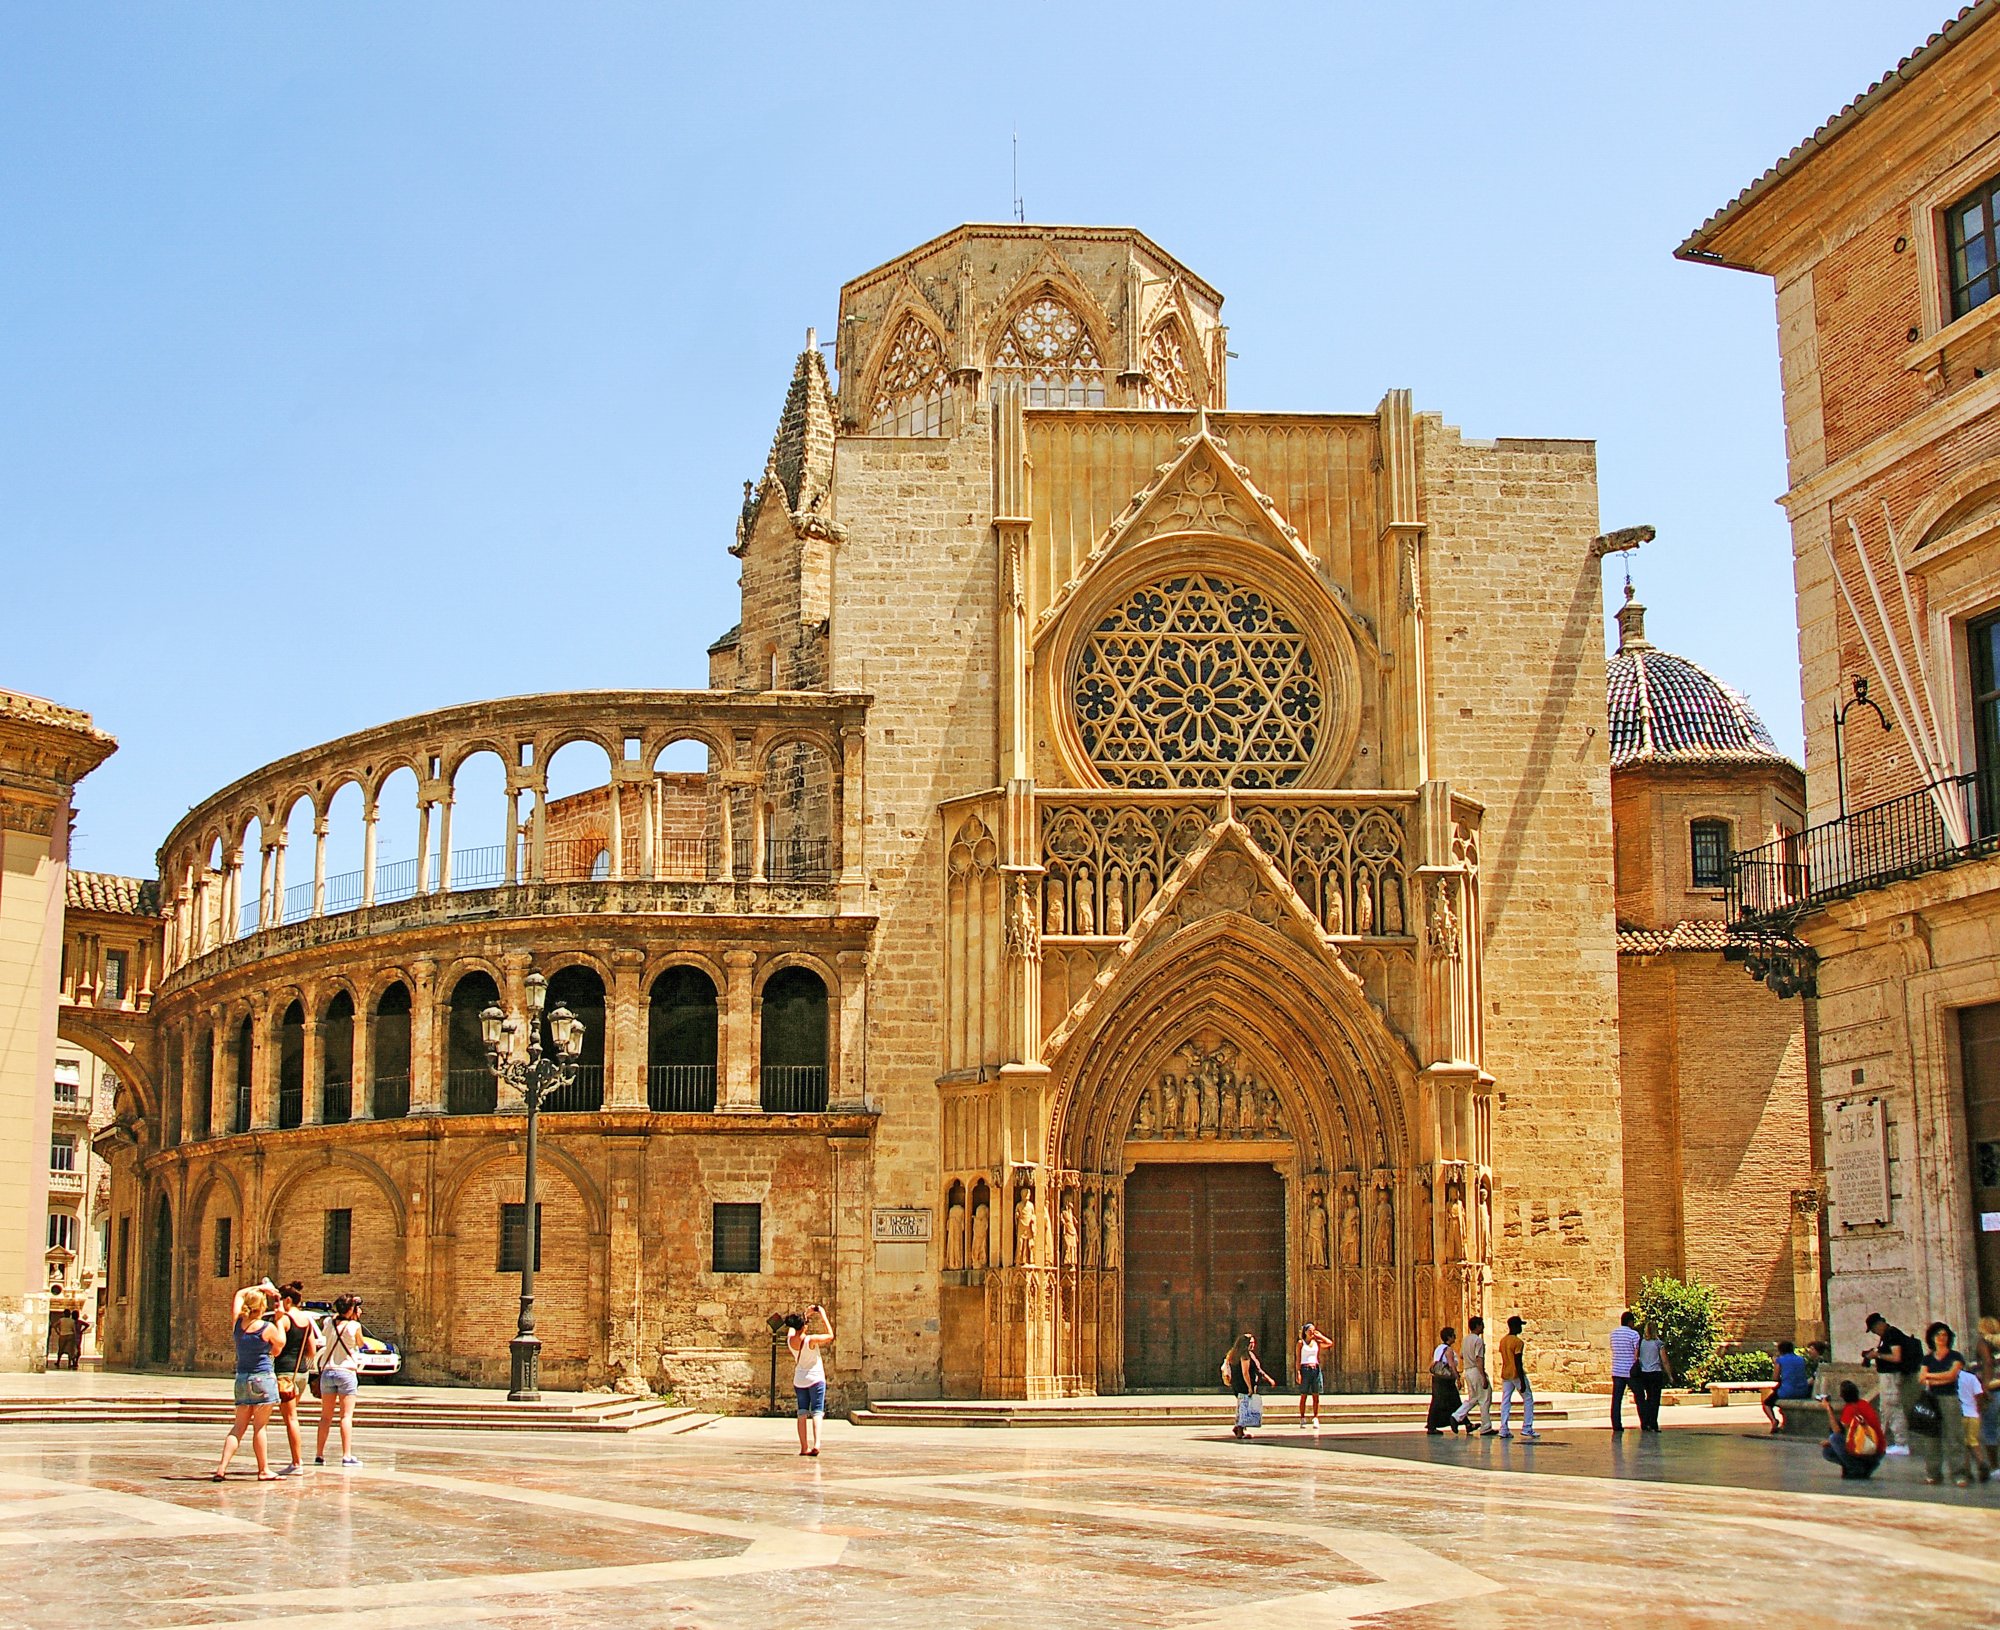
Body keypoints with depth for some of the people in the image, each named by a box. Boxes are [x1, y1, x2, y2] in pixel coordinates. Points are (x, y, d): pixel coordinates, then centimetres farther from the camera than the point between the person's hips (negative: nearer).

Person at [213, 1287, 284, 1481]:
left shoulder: (238, 1323, 2)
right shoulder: (267, 1328, -12)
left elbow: (239, 1294, 20)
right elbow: (280, 1343, 8)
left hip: (242, 1378, 5)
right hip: (263, 1378, -5)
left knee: (238, 1427, 8)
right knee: (259, 1427, -1)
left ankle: (222, 1467, -2)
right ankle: (264, 1470, 5)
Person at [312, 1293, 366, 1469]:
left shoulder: (330, 1324, 3)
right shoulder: (354, 1326, -9)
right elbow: (360, 1344, 7)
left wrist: (338, 1314, 18)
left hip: (327, 1371, 4)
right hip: (347, 1371, -4)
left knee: (326, 1416, 12)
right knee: (346, 1415, -4)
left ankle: (319, 1455, 12)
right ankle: (347, 1456, -10)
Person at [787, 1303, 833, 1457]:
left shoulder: (790, 1339, -6)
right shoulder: (810, 1340, -22)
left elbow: (793, 1326, 18)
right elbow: (830, 1335, -8)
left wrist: (807, 1314, 18)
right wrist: (823, 1316, -3)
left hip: (799, 1381, 5)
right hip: (815, 1379, -5)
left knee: (802, 1413, 10)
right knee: (817, 1412, -6)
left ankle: (804, 1447, 6)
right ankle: (816, 1443, -24)